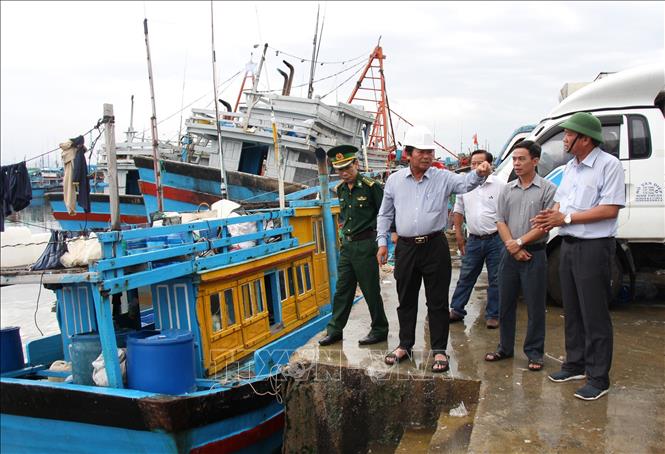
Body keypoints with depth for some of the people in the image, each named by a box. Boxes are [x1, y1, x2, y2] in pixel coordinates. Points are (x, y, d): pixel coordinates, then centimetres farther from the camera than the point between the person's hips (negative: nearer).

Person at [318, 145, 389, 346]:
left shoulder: (371, 186, -12)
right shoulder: (340, 189, 9)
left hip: (366, 245, -7)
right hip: (347, 245, 7)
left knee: (371, 290, 3)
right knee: (342, 290, 11)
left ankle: (379, 330, 19)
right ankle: (334, 330, 20)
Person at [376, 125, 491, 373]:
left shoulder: (443, 178, 0)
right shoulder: (394, 180, 6)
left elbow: (465, 183, -19)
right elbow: (385, 214, 12)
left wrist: (479, 173, -41)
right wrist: (382, 242, 6)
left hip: (435, 246, -2)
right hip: (405, 248, 2)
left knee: (437, 301, 4)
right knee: (406, 300, 13)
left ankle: (439, 350, 17)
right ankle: (405, 346, 28)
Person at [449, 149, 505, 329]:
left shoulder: (499, 186, -5)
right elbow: (458, 211, 16)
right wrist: (458, 233, 12)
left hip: (495, 240, -3)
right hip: (473, 240, 3)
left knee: (495, 280, 6)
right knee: (466, 277, 10)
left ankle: (492, 315, 17)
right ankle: (456, 310, 21)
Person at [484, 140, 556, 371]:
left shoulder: (548, 188, -4)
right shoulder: (507, 190, 10)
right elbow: (500, 221, 5)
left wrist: (519, 242, -13)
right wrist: (513, 248, -8)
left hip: (535, 254, -4)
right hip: (509, 254, 4)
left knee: (535, 306, 3)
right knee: (505, 303, 11)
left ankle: (534, 353, 15)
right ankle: (505, 348, 24)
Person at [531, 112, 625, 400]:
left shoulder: (609, 165, -12)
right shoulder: (570, 167, 14)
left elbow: (610, 209, -19)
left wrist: (566, 218, -18)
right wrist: (552, 217, -4)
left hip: (594, 247, -8)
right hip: (568, 245, 8)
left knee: (594, 315, -1)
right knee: (572, 311, 16)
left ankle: (599, 378, 10)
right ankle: (575, 365, 30)